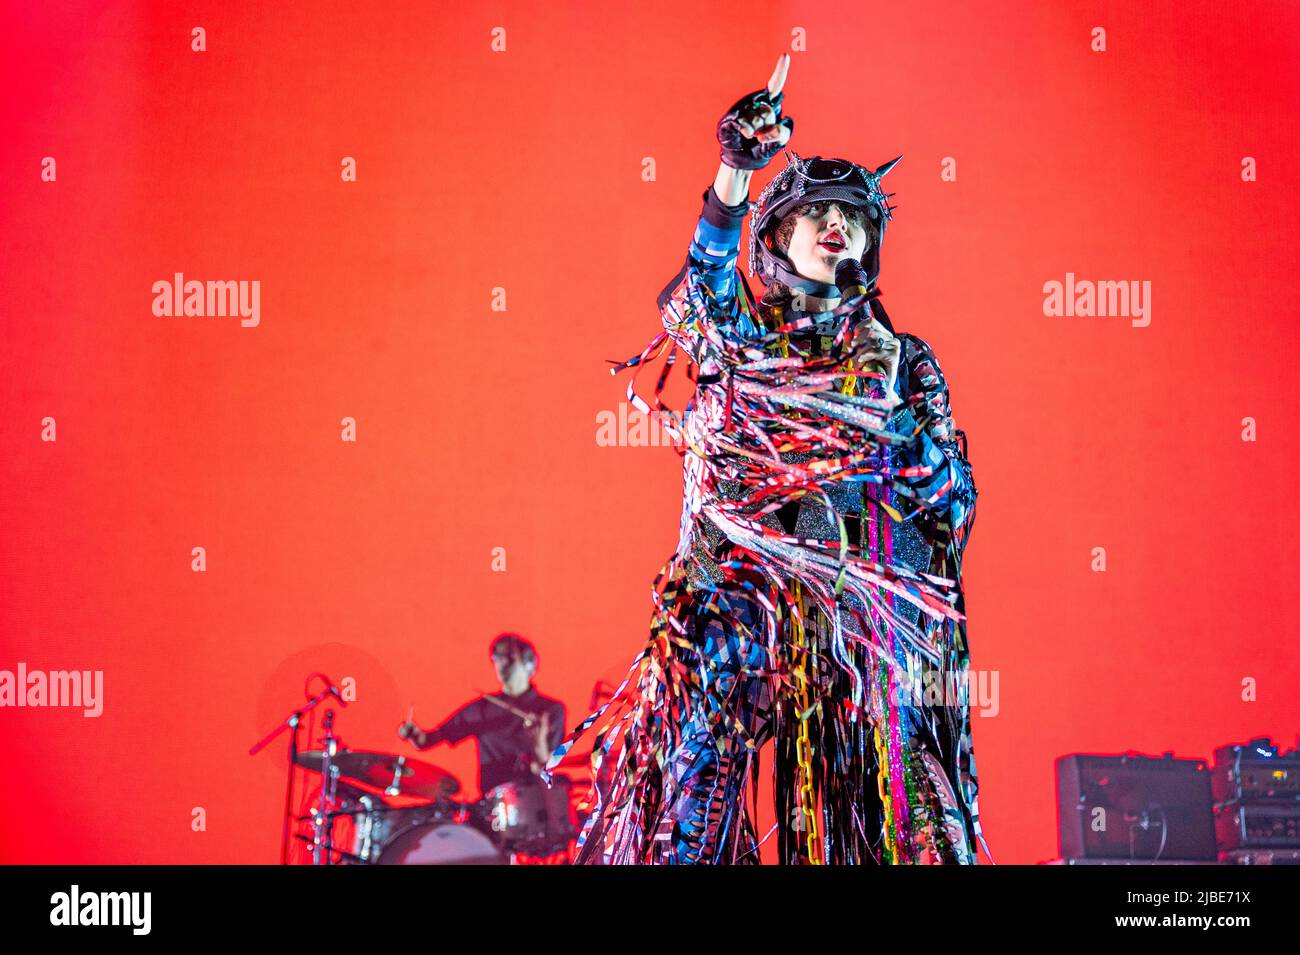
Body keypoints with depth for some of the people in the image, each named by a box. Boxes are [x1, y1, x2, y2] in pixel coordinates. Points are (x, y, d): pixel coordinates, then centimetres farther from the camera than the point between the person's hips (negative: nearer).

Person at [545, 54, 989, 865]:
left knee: (883, 818, -6)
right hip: (734, 599, -1)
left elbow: (955, 498, 16)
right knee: (687, 821, -12)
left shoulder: (902, 360, 17)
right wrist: (736, 171, -26)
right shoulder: (735, 336, 13)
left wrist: (906, 445, -5)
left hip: (863, 612, 1)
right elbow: (702, 287, -12)